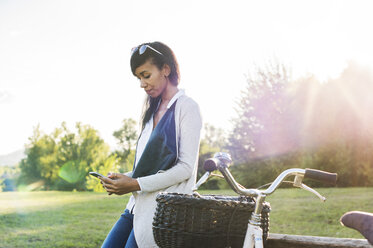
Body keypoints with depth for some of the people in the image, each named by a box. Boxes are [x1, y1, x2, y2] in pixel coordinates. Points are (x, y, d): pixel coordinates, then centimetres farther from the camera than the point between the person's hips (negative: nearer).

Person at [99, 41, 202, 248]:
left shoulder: (186, 107, -6)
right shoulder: (153, 111, 19)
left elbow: (186, 167, -14)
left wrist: (137, 184, -17)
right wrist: (123, 178, 2)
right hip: (138, 205, 8)